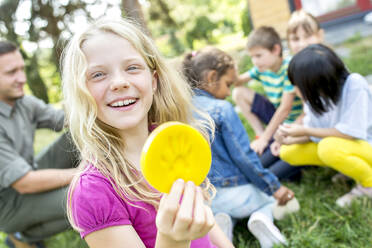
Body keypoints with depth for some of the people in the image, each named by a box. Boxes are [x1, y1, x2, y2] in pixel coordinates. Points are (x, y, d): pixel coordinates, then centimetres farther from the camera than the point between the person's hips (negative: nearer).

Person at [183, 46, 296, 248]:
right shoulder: (222, 110, -17)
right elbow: (243, 157, -16)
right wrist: (274, 187, -5)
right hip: (235, 193, -4)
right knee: (268, 198, 27)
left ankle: (219, 223, -1)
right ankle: (261, 217, -7)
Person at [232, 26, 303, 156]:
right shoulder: (262, 67, -5)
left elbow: (285, 109, -25)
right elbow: (237, 81, 2)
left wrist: (265, 138, -21)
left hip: (294, 120, -7)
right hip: (277, 114, 7)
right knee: (239, 93, -2)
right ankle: (260, 134, 2)